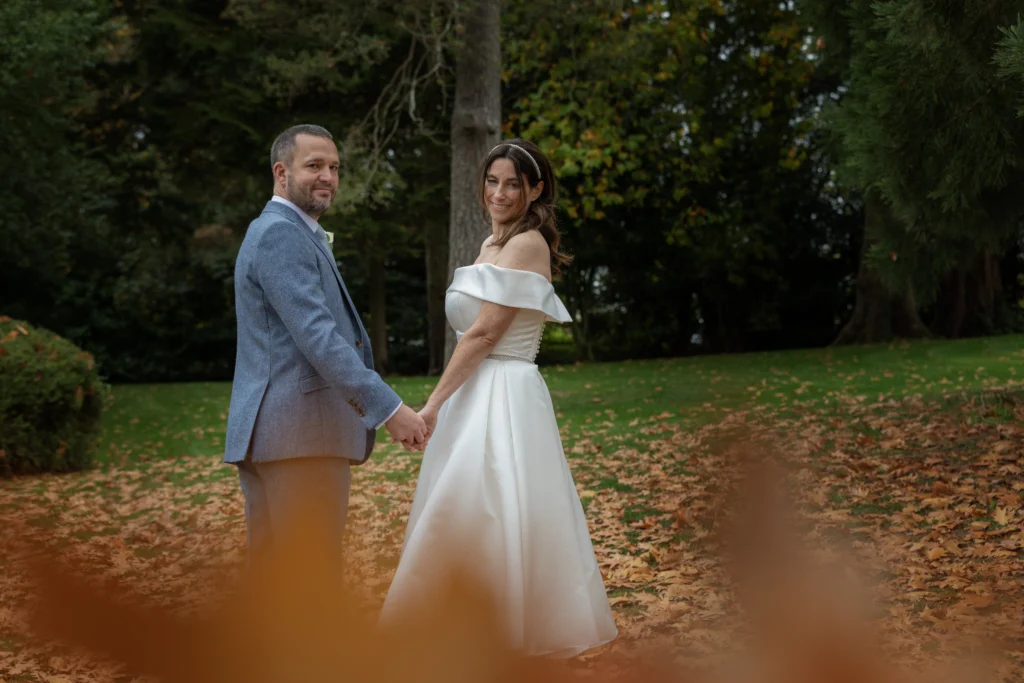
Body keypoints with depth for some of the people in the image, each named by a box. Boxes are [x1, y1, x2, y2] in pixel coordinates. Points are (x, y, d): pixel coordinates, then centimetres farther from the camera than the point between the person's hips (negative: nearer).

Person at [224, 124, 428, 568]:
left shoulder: (289, 232, 21)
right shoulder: (281, 234, -12)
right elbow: (318, 337, -22)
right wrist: (389, 410, -25)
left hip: (269, 432, 11)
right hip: (299, 433, -11)